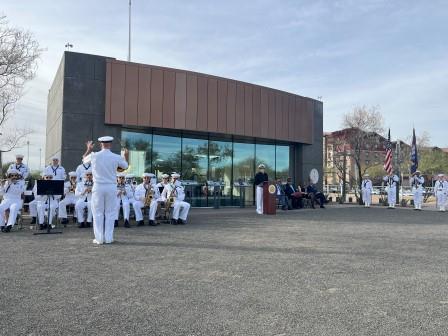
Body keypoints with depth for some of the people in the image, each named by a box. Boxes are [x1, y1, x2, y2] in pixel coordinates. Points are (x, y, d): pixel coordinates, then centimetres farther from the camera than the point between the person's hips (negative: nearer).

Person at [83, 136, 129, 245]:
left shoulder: (94, 156, -4)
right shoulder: (116, 157, -4)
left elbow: (84, 160, 19)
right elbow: (125, 166, 15)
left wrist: (88, 149, 36)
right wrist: (126, 156, 34)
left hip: (98, 187, 0)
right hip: (111, 187, 0)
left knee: (98, 213, 7)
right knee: (110, 213, 7)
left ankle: (99, 238, 7)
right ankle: (108, 238, 8)